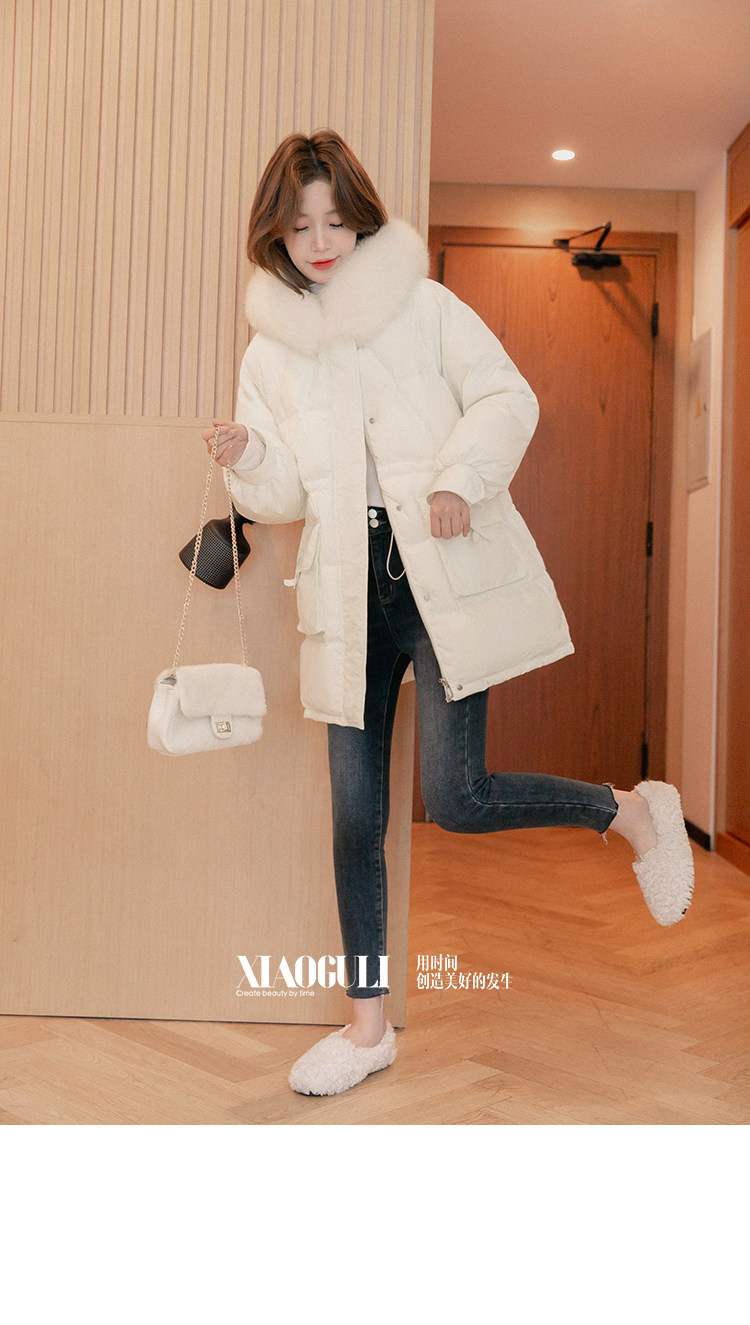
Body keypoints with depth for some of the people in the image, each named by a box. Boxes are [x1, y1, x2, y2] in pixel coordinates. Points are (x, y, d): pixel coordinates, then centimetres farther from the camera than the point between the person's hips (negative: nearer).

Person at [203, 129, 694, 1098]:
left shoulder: (423, 306, 4)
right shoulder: (270, 351, 12)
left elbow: (508, 398, 0)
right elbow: (286, 493, 12)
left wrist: (461, 474, -17)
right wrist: (247, 458, -9)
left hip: (446, 578, -4)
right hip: (352, 596, 4)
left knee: (454, 798, -12)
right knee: (355, 815, 4)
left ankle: (634, 811, 15)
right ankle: (368, 1026, 19)